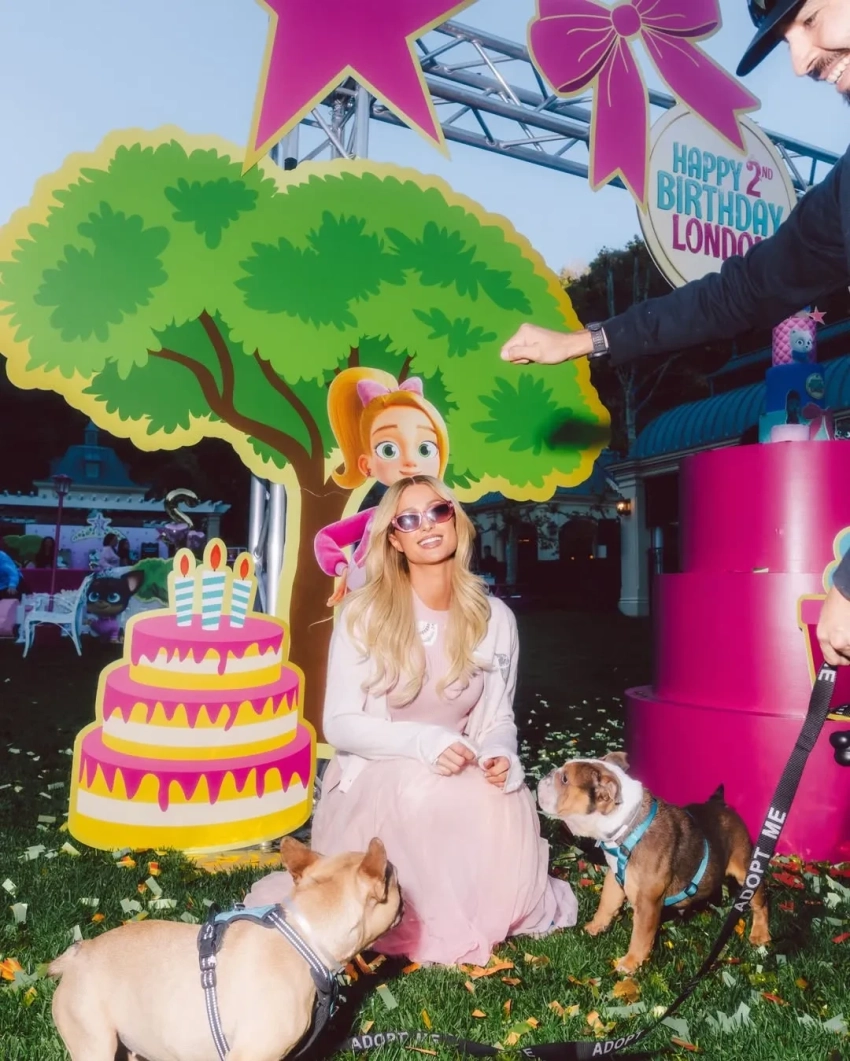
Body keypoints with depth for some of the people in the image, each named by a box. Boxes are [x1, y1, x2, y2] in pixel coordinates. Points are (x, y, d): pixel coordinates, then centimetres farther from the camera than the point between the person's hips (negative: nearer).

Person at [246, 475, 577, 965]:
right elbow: (340, 724, -11)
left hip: (462, 776, 3)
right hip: (375, 778, -3)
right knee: (421, 790, -37)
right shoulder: (365, 613, -10)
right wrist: (424, 741, -28)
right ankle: (422, 920, -8)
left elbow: (499, 718, 5)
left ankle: (492, 910, 5)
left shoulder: (494, 617, -1)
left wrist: (499, 756, -20)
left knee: (507, 801, -30)